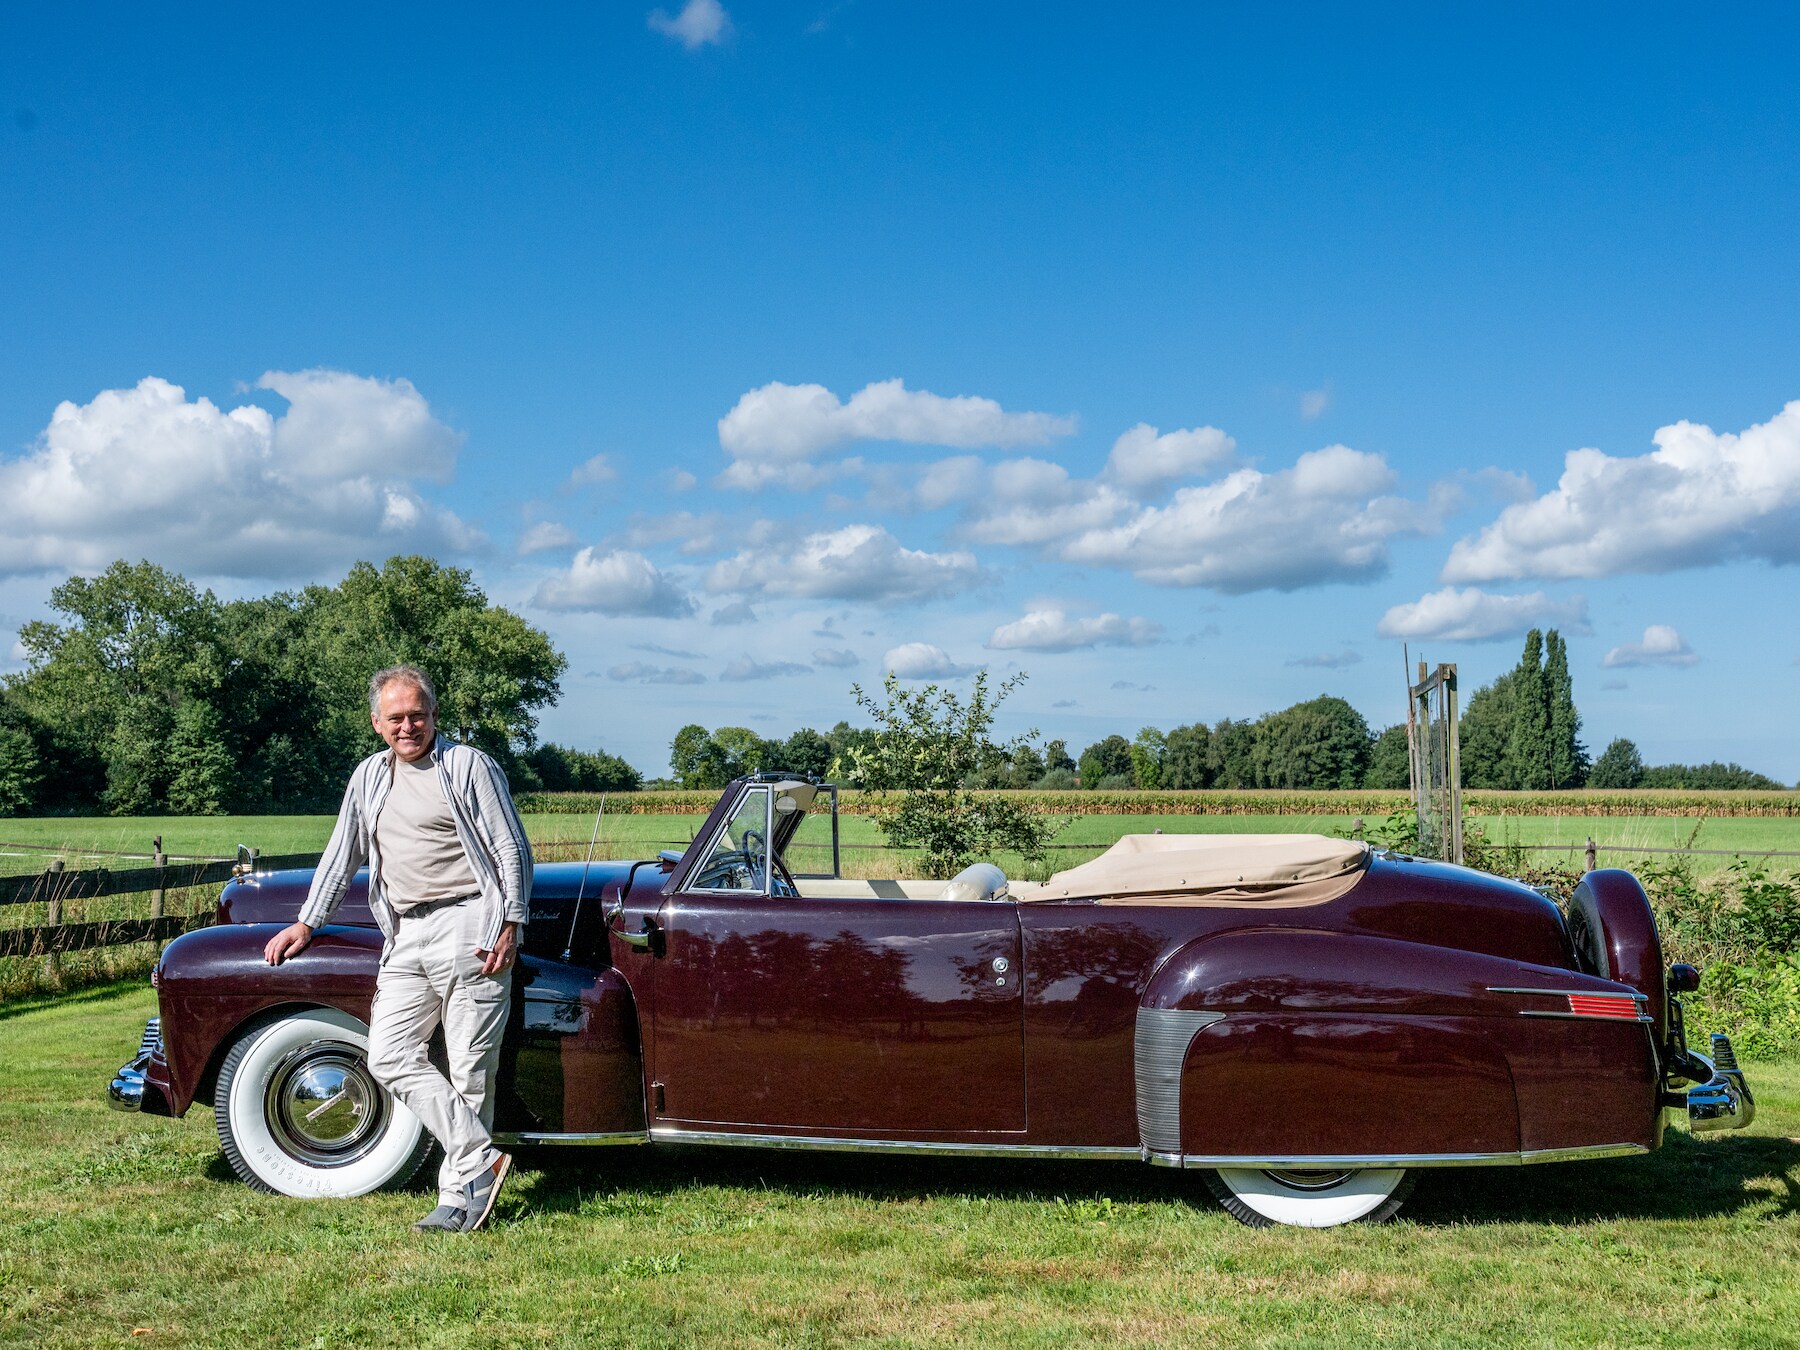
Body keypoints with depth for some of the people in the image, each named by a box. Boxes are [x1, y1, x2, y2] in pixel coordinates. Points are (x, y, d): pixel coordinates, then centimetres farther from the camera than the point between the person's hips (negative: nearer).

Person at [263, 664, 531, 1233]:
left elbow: (512, 850, -3)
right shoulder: (369, 777, 18)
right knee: (389, 1057, -5)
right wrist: (306, 923, 22)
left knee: (470, 1069, -4)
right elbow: (341, 856, 25)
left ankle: (460, 1192, 3)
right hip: (406, 939, 7)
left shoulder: (470, 766, 0)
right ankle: (480, 1157, -4)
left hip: (469, 929, -6)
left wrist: (511, 926, -12)